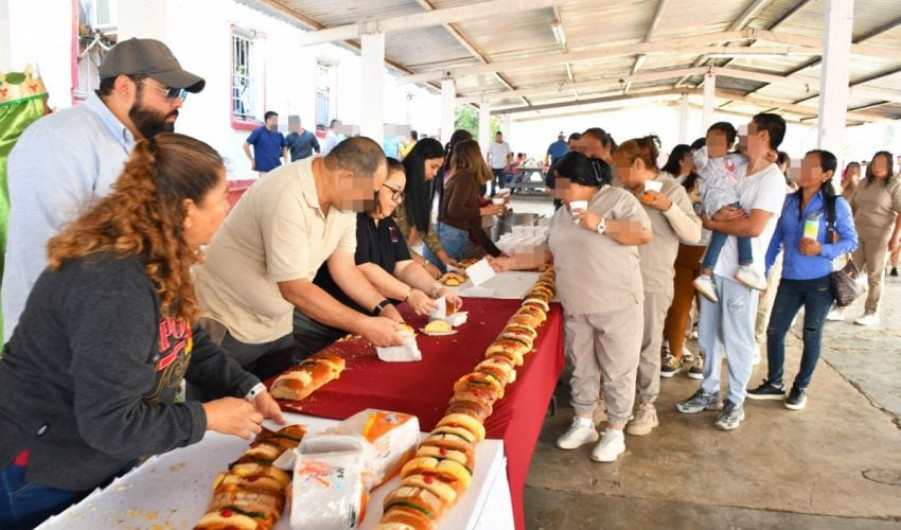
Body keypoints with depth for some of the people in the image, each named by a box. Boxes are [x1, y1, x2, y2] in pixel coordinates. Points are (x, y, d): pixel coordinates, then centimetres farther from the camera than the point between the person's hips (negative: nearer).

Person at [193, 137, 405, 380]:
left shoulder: (343, 199, -6)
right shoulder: (286, 197, -31)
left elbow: (344, 268, 1)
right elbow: (295, 290, -29)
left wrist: (382, 307, -12)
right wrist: (364, 325, -25)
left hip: (277, 326, 7)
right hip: (228, 326, -7)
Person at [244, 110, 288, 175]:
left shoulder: (279, 134, 6)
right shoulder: (258, 131, -5)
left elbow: (284, 147, 19)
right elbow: (246, 145, -3)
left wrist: (286, 162, 9)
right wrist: (252, 160, -4)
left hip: (277, 168, 5)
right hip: (264, 169, -5)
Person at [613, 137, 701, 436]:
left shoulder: (671, 189, -5)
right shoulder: (624, 192, 8)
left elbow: (694, 235, -10)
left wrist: (668, 206, -19)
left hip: (652, 283, -5)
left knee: (647, 347, 4)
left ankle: (646, 406, 19)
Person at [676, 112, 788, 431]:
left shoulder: (772, 179, -11)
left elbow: (753, 226, -22)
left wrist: (711, 222, -11)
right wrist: (717, 214, -12)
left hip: (742, 271, -7)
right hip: (715, 265, 7)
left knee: (737, 340, 5)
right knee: (708, 334, 14)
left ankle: (736, 402, 19)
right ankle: (709, 392, 28)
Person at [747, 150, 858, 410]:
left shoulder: (837, 205, -8)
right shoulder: (788, 201, 2)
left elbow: (852, 241, -4)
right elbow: (775, 239, 5)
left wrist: (822, 249, -22)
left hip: (820, 281, -3)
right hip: (790, 280, 4)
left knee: (811, 336, 9)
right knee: (774, 331, 6)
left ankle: (801, 387, 26)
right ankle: (774, 383, 23)